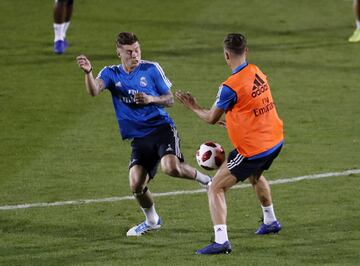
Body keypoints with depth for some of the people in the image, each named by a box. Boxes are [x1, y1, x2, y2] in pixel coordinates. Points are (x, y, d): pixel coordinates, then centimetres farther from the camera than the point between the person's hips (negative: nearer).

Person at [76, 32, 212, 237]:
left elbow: (170, 100, 4)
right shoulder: (111, 74, 4)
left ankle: (205, 180, 1)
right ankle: (152, 221, 19)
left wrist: (151, 99, -16)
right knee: (136, 184, -10)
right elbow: (94, 91, -17)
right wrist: (88, 72, -37)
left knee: (171, 167, -29)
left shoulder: (151, 69, 0)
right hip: (139, 138, 3)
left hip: (162, 128, -3)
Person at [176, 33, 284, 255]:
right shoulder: (258, 73, 2)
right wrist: (229, 119, 23)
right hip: (275, 141, 8)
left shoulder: (230, 87, -20)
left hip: (253, 149, -8)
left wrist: (194, 107, 10)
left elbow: (211, 118, -7)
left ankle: (221, 240, -16)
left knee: (216, 189, -2)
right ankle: (270, 222, 53)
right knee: (256, 177, 38)